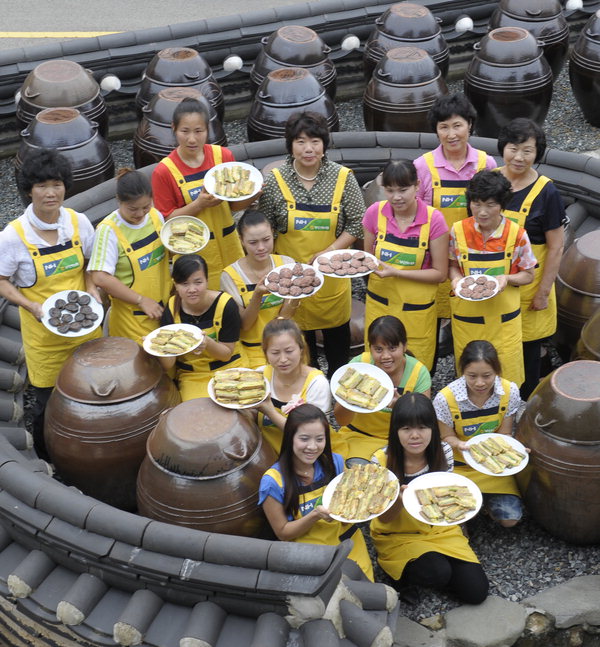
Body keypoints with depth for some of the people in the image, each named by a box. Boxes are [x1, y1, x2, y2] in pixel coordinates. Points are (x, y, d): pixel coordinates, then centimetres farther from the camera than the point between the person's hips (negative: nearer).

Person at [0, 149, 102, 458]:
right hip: (43, 331, -3)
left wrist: (92, 289, -9)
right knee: (48, 400, 8)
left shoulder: (79, 222, -6)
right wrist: (32, 306, -21)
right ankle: (46, 457, 33)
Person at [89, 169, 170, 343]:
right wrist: (142, 300, -20)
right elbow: (101, 278, -24)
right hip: (132, 315, -6)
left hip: (163, 307, 6)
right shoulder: (109, 230, -18)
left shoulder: (155, 215, 1)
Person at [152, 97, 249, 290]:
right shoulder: (164, 172, -11)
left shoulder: (223, 156, -2)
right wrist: (200, 203, -22)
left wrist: (251, 195, -15)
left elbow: (236, 203, 7)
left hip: (229, 250, 3)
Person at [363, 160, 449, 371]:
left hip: (416, 311, -2)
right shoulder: (375, 213, -6)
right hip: (379, 304, 2)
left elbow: (440, 273, -10)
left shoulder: (433, 219, -13)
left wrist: (397, 272, -20)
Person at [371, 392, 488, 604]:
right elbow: (383, 518, -13)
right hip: (397, 536, -4)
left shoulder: (443, 452, -12)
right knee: (438, 573, -31)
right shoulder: (382, 461, -20)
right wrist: (400, 498, -35)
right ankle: (403, 574, 1)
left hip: (439, 530, 4)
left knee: (476, 591, -9)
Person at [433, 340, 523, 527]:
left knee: (510, 519, -10)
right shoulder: (446, 399, -25)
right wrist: (458, 445, -34)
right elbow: (447, 437, -10)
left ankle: (484, 497, 22)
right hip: (458, 466, -2)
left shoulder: (509, 392, -17)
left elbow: (504, 434, -6)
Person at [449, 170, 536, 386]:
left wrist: (506, 279, -20)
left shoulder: (516, 234, -11)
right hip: (466, 315, 1)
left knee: (506, 374, 5)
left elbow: (528, 275, 0)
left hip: (502, 317, -1)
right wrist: (456, 278, -13)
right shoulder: (459, 230, -6)